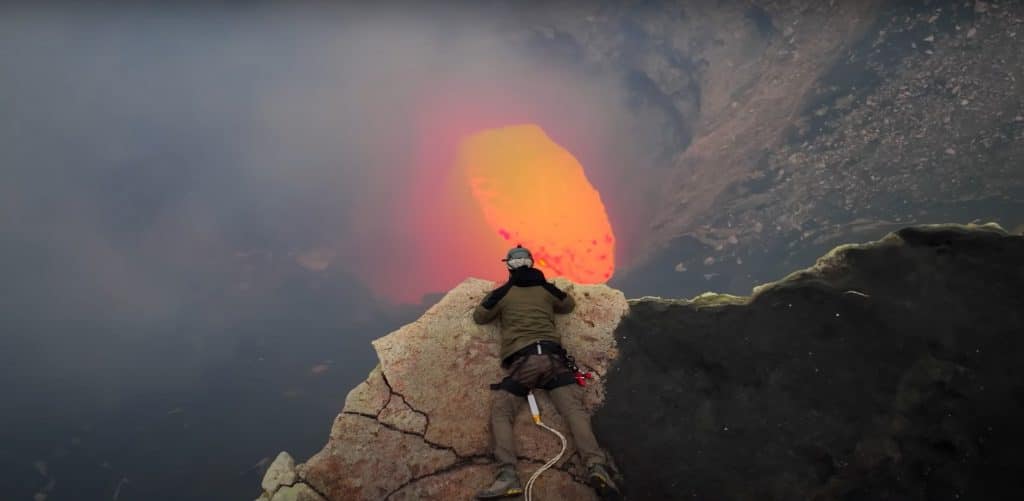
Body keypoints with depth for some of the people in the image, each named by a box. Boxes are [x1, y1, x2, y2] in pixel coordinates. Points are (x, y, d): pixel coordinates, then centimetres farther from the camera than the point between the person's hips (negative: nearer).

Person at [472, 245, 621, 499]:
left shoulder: (502, 293, 13)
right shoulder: (546, 289, 20)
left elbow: (479, 317, 26)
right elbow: (569, 305, 38)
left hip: (521, 361, -2)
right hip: (553, 356, 3)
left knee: (500, 413, -4)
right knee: (574, 409, -9)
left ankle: (507, 475, -25)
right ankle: (596, 465, -32)